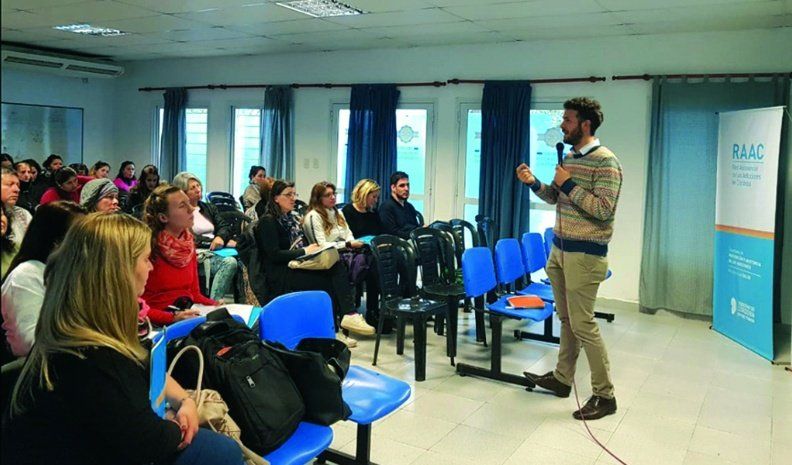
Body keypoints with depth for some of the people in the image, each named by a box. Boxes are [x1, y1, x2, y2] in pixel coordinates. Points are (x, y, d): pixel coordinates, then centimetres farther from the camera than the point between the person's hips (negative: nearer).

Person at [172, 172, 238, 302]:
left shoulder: (209, 208, 23)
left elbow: (224, 226, 12)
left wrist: (221, 237, -9)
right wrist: (213, 241, -9)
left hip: (216, 252, 6)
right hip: (199, 256, -6)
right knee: (229, 262, -33)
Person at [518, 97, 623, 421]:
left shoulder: (605, 162, -14)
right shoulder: (569, 158, 12)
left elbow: (603, 209, -21)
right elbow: (554, 197, 19)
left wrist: (569, 185, -18)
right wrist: (534, 183, 2)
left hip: (585, 255, -8)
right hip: (559, 250, 8)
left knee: (583, 324, -5)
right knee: (566, 319, 16)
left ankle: (605, 395, 7)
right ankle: (562, 378, 29)